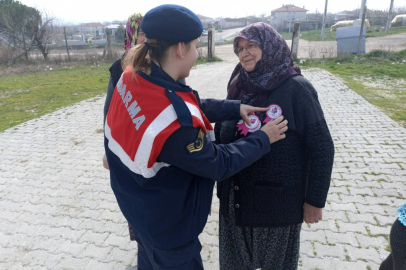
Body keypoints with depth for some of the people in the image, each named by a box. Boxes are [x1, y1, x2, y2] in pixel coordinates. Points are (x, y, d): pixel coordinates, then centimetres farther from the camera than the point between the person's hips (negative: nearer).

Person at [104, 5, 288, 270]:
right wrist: (263, 139, -10)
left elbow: (192, 106, -1)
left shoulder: (133, 76, -13)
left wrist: (235, 107, -2)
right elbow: (219, 164, -22)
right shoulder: (175, 122, -39)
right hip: (167, 224, -8)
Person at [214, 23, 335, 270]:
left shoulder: (296, 88, -15)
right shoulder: (240, 86, 0)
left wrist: (315, 199, -9)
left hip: (279, 199, -4)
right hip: (236, 196, 5)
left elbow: (321, 149, -12)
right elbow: (221, 133, 10)